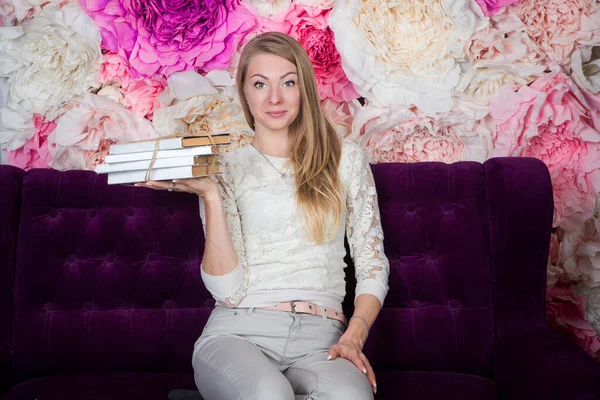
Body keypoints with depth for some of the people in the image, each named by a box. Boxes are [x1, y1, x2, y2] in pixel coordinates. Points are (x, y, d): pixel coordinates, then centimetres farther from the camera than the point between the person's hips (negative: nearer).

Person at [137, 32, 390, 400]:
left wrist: (354, 335, -6)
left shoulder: (345, 158, 13)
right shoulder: (227, 169, 10)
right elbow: (227, 288, 0)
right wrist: (210, 196, -8)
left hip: (320, 339, 1)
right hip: (241, 330, 0)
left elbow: (373, 263, 11)